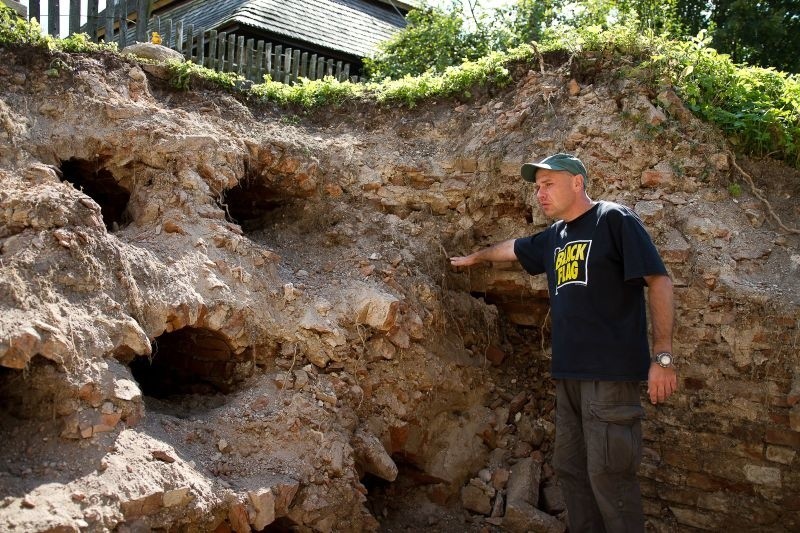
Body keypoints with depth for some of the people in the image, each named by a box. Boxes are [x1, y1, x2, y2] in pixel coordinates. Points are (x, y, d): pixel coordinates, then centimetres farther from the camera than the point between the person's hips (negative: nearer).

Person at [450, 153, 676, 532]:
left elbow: (659, 280, -9)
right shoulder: (554, 237, 16)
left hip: (611, 370, -7)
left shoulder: (614, 219, -5)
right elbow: (511, 248, 35)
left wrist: (662, 356, -14)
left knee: (607, 474, -7)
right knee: (570, 468, 10)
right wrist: (475, 258, 50)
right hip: (569, 371, 8)